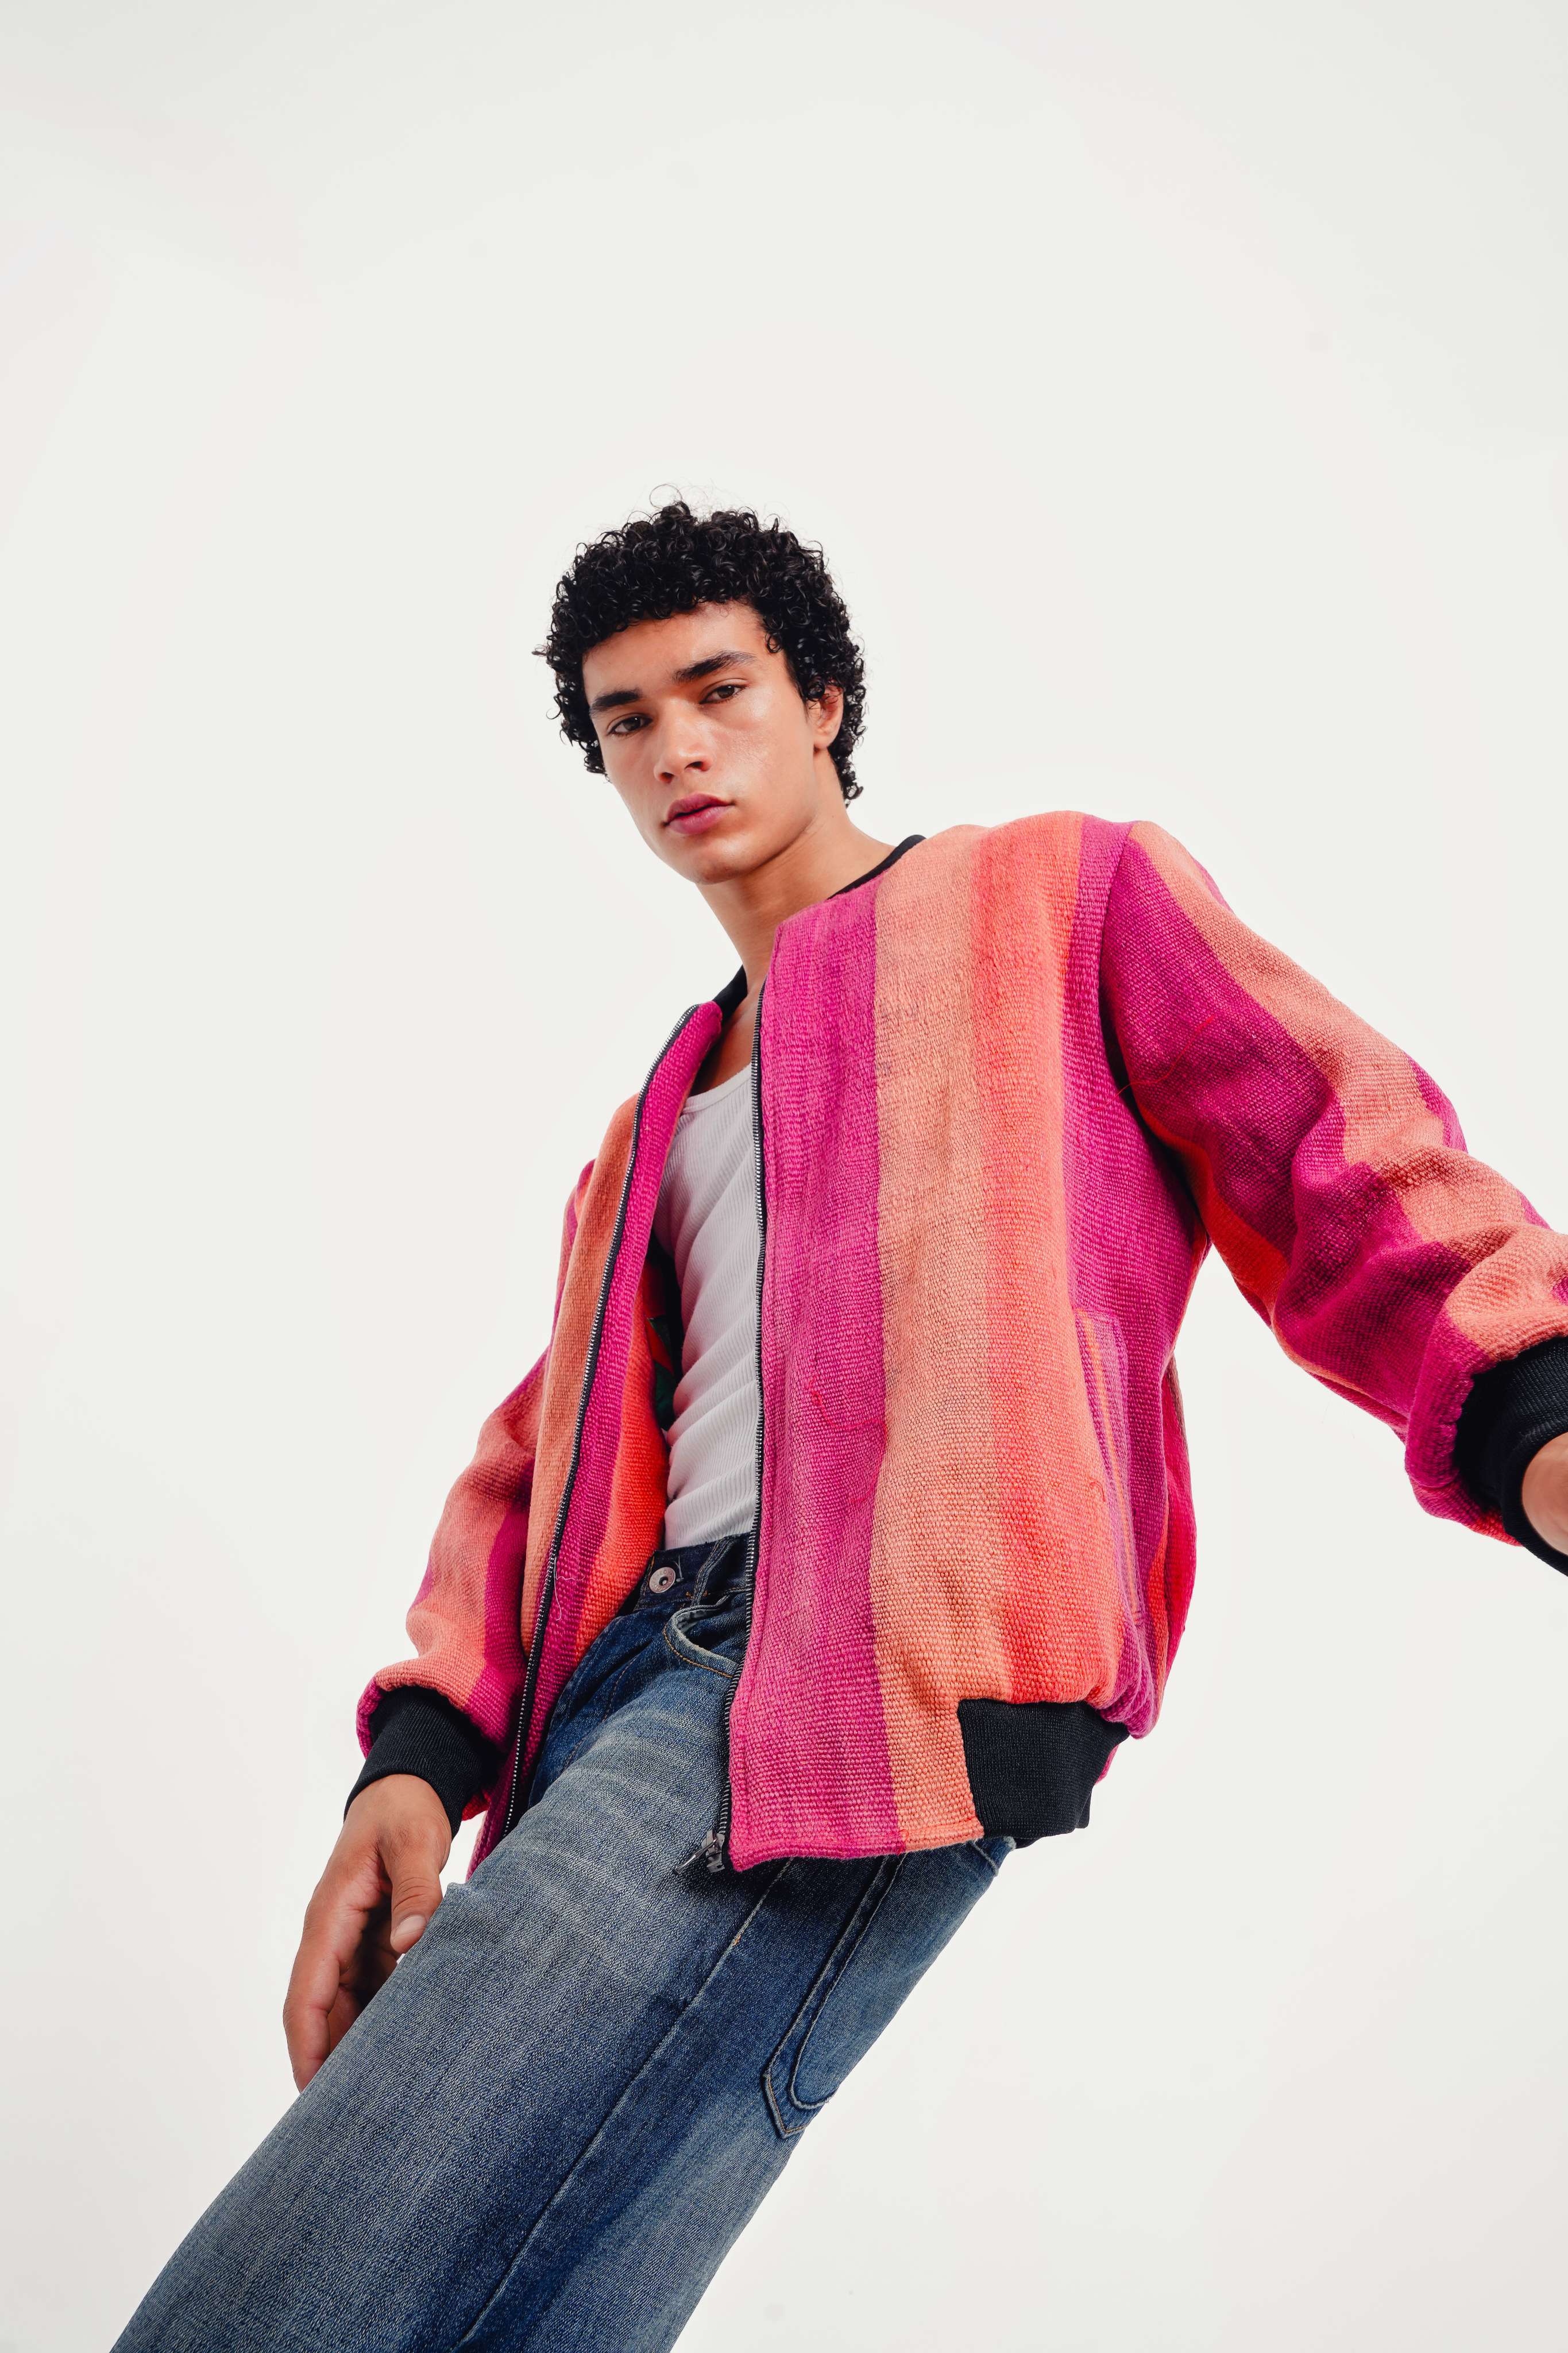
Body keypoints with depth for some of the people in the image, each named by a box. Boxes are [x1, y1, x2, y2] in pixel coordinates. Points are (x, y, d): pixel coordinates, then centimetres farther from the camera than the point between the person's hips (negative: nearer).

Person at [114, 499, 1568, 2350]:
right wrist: (420, 1757, 5)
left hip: (877, 1662, -7)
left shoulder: (1064, 891, 17)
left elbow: (1337, 1163, 5)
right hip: (637, 1667, 7)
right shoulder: (660, 1120, 33)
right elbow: (541, 1451, 23)